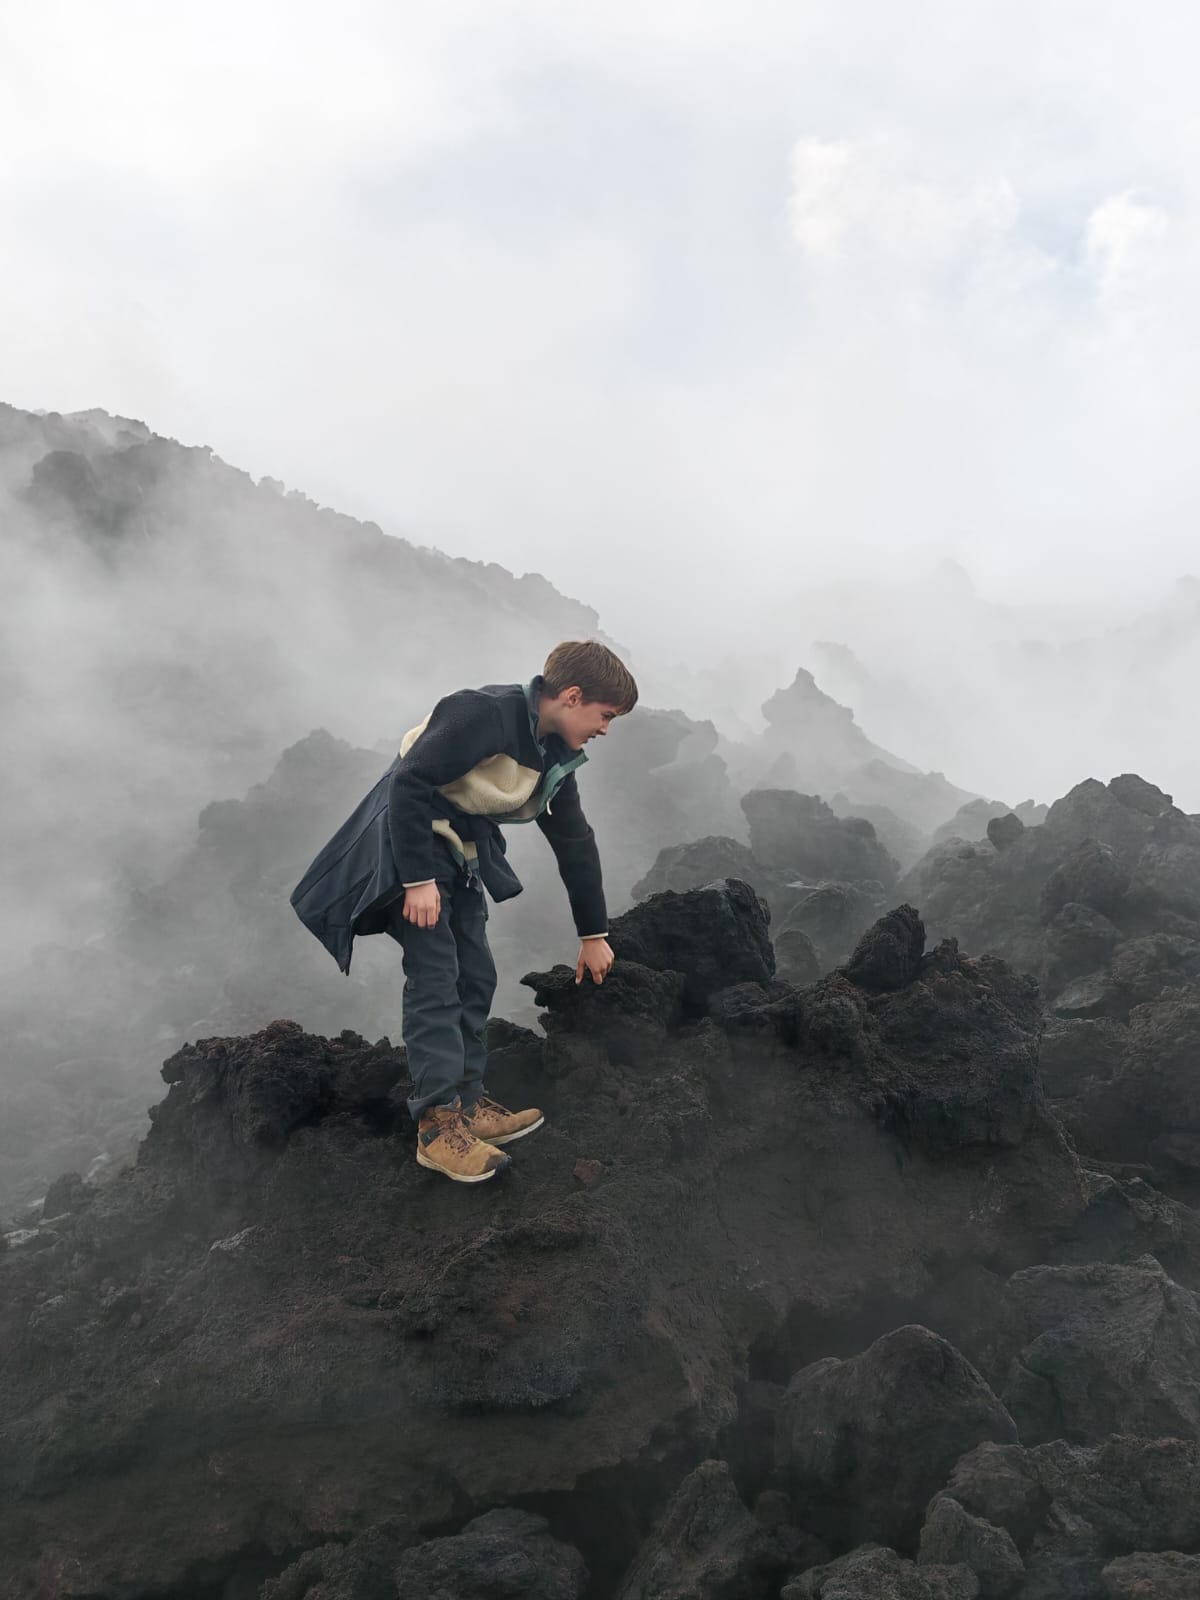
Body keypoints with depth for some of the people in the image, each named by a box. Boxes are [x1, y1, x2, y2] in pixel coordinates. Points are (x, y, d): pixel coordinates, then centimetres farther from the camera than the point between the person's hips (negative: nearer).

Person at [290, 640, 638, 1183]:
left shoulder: (554, 756, 4)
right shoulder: (484, 713, -24)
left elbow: (575, 843, 11)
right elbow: (409, 782, -27)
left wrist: (593, 934, 14)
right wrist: (419, 879, -26)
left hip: (463, 855, 9)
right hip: (408, 846, -9)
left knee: (475, 979, 7)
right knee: (435, 980, -11)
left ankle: (466, 1102, 17)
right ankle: (438, 1123, -6)